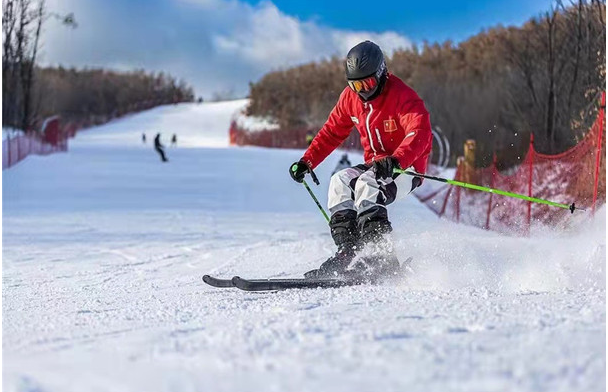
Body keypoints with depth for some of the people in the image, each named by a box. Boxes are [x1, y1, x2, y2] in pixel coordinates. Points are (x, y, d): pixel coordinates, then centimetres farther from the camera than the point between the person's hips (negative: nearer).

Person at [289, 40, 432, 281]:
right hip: (374, 165, 7)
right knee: (340, 182, -18)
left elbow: (420, 134, -34)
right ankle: (348, 251, -23)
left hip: (407, 168, -7)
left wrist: (395, 160, -52)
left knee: (366, 184, -32)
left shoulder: (402, 96, -20)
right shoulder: (350, 97, 1)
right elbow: (332, 132, 12)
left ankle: (380, 255, -36)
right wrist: (307, 161, 0)